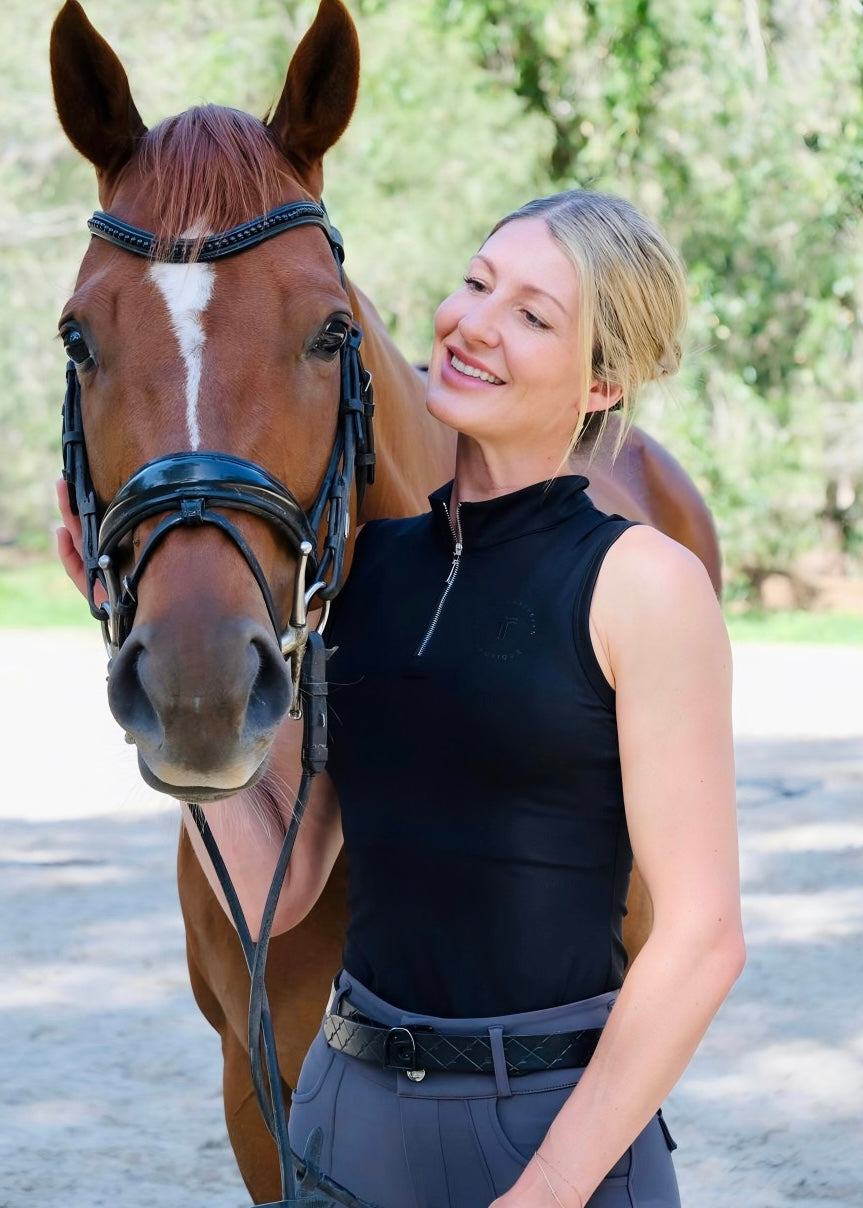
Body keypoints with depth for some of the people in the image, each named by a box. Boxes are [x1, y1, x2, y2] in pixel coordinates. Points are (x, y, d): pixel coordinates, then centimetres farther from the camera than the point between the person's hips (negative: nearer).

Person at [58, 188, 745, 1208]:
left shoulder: (641, 581, -10)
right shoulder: (358, 561, 5)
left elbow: (702, 937, -12)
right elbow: (274, 893, 3)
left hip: (565, 1123, -5)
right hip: (349, 1105, 5)